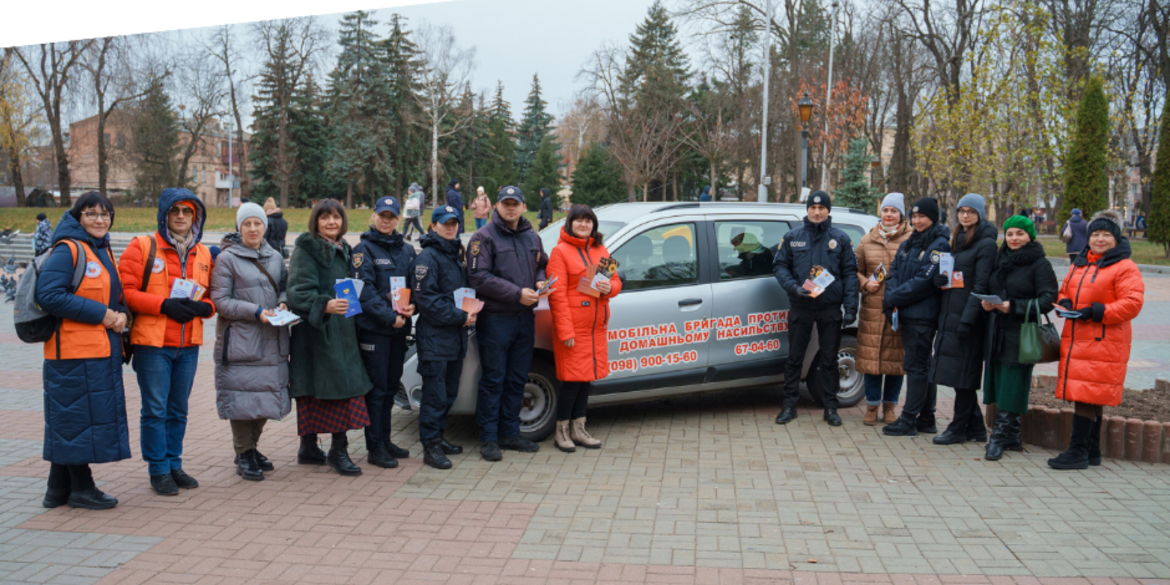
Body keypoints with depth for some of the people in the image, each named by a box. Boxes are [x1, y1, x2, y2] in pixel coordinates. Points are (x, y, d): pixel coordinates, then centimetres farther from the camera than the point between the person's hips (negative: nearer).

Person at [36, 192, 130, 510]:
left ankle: (59, 490, 23)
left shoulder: (104, 251, 17)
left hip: (102, 349, 9)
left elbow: (115, 295, 22)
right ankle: (81, 488, 10)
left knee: (67, 420, 14)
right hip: (74, 351, -9)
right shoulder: (67, 250, -10)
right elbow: (49, 295, -19)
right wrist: (100, 314, -18)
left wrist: (121, 314, -1)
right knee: (78, 414, -2)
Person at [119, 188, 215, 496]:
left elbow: (212, 295, 17)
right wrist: (163, 305, -19)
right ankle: (159, 470, 12)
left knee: (178, 410, 14)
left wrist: (203, 306, -6)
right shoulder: (142, 246, -3)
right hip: (152, 343, -5)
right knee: (155, 410, 1)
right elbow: (125, 291, -8)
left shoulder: (203, 253, 12)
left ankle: (174, 464, 26)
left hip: (189, 345, 5)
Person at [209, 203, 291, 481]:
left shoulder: (275, 257, 13)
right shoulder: (227, 258, -3)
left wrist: (283, 303, -3)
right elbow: (220, 301, -8)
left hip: (272, 341, 5)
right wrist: (256, 312, -18)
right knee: (243, 396, -3)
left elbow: (285, 288, 20)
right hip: (240, 340, -5)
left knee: (268, 394, 9)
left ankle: (251, 446, 27)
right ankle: (244, 455, 11)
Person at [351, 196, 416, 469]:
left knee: (390, 387, 13)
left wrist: (412, 306, -5)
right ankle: (375, 447, 6)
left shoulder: (407, 250, 13)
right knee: (376, 389, -1)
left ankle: (385, 440, 24)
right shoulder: (364, 249, -5)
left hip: (399, 329, 6)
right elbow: (365, 291, -13)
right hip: (373, 328, -6)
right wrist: (390, 317, -19)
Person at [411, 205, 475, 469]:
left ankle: (438, 436, 26)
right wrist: (460, 316, -17)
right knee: (435, 393, -6)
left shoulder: (455, 254, 18)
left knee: (449, 391, 13)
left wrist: (469, 311, 7)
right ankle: (430, 446, 1)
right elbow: (425, 299, -16)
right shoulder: (427, 257, -9)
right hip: (434, 336, -8)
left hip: (456, 336, 8)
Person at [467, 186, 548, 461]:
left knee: (517, 379, 12)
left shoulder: (532, 237, 14)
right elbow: (479, 277, -14)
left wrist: (540, 282, 1)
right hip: (496, 317, -6)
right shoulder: (484, 237, -6)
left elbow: (542, 264, 25)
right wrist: (517, 293, -18)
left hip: (525, 317, 6)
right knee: (493, 380, -1)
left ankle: (509, 433, 23)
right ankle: (488, 438, 8)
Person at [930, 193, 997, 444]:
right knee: (959, 373, 11)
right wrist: (940, 277, -2)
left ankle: (959, 429, 7)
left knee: (963, 373, -2)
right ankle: (975, 427, 21)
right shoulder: (958, 240, 16)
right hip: (949, 314, 8)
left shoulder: (986, 244, -9)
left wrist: (968, 319, -20)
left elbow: (981, 286, -15)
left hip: (968, 316, -8)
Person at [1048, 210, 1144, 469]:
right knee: (1086, 398, 12)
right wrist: (1064, 304, 3)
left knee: (1086, 398, -10)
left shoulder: (1125, 268, -6)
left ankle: (1078, 452, -6)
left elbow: (1132, 303, -13)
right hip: (1075, 340, 8)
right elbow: (1065, 290, 26)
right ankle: (1092, 452, 21)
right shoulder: (1078, 265, 17)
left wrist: (1095, 312, -20)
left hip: (1103, 343, -7)